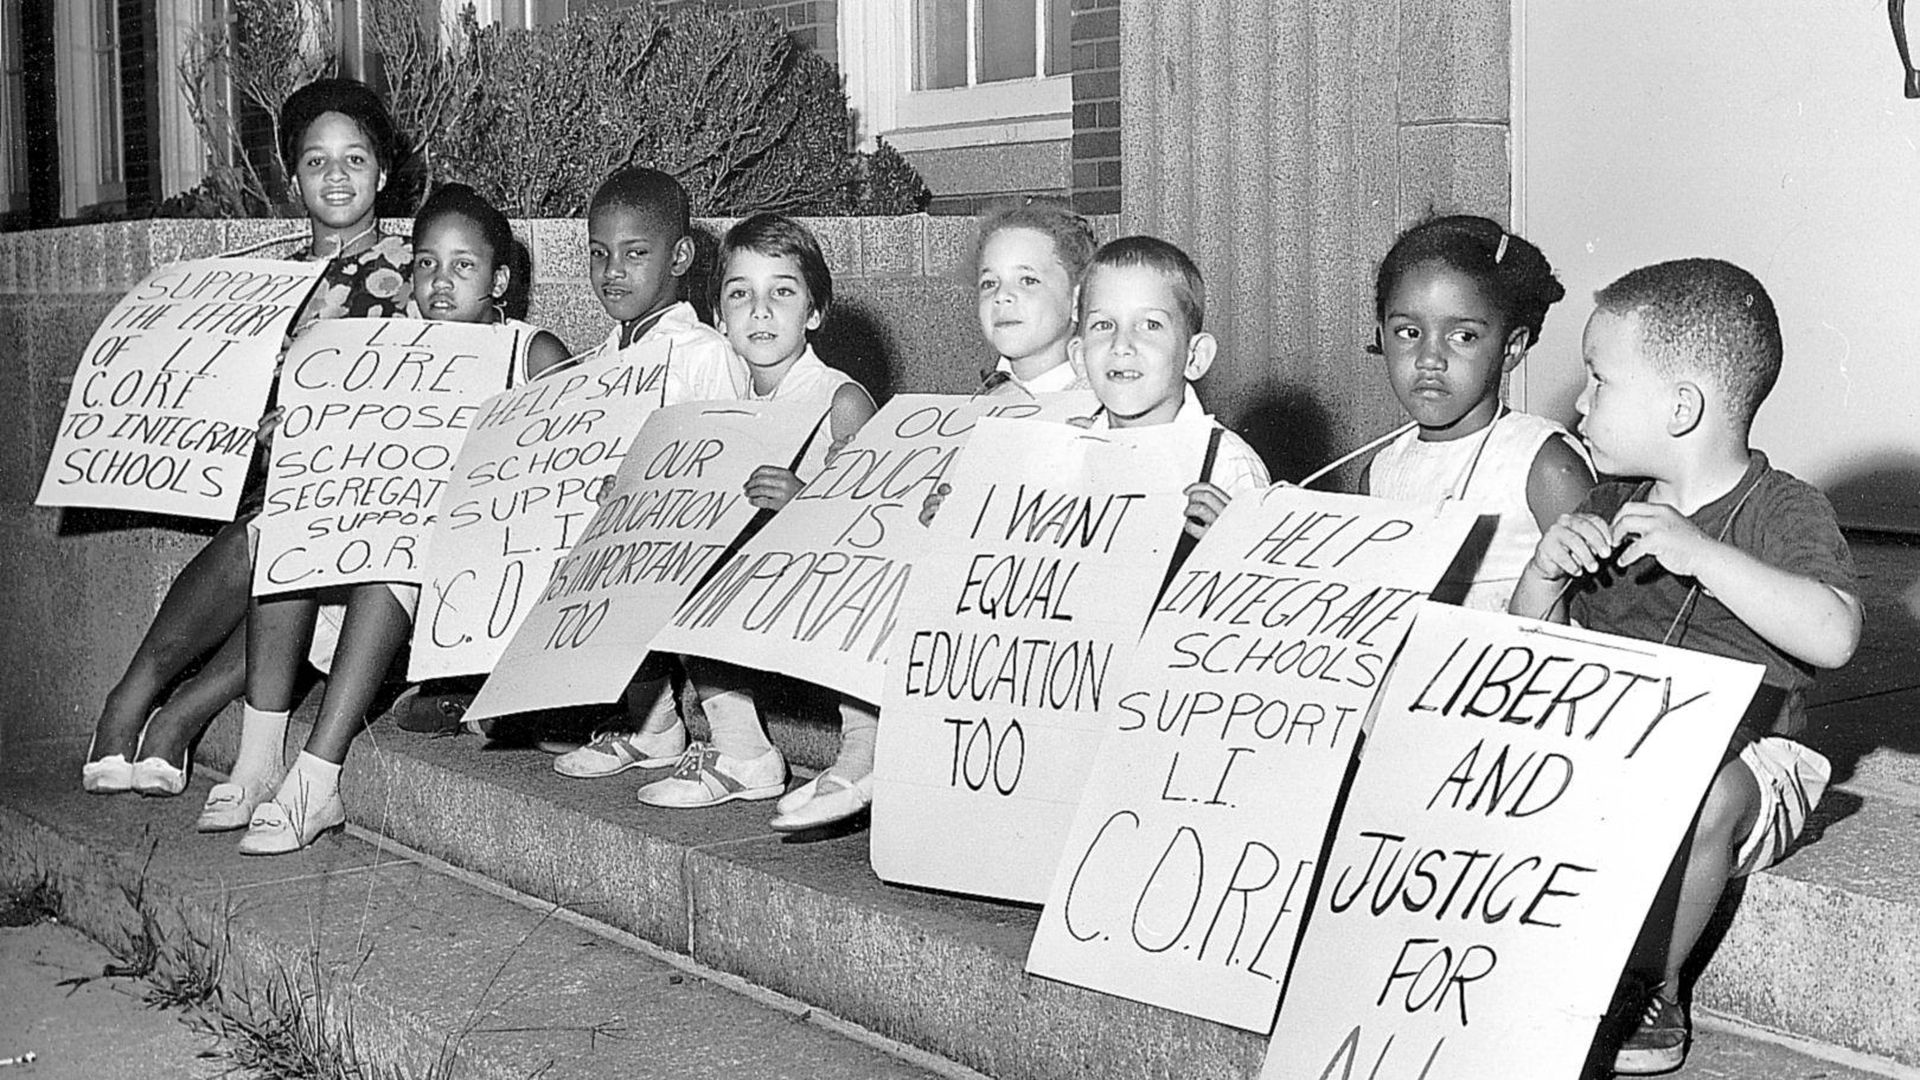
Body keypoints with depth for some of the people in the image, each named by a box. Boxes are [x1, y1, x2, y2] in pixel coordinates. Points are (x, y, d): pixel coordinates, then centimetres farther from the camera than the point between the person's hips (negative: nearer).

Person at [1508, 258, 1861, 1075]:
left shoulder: (1781, 511, -8)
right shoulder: (1607, 507, 11)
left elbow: (1832, 635, -26)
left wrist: (1702, 554, -29)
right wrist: (1546, 570, -6)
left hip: (1738, 755, -5)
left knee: (1702, 795, -37)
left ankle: (1651, 990, -14)